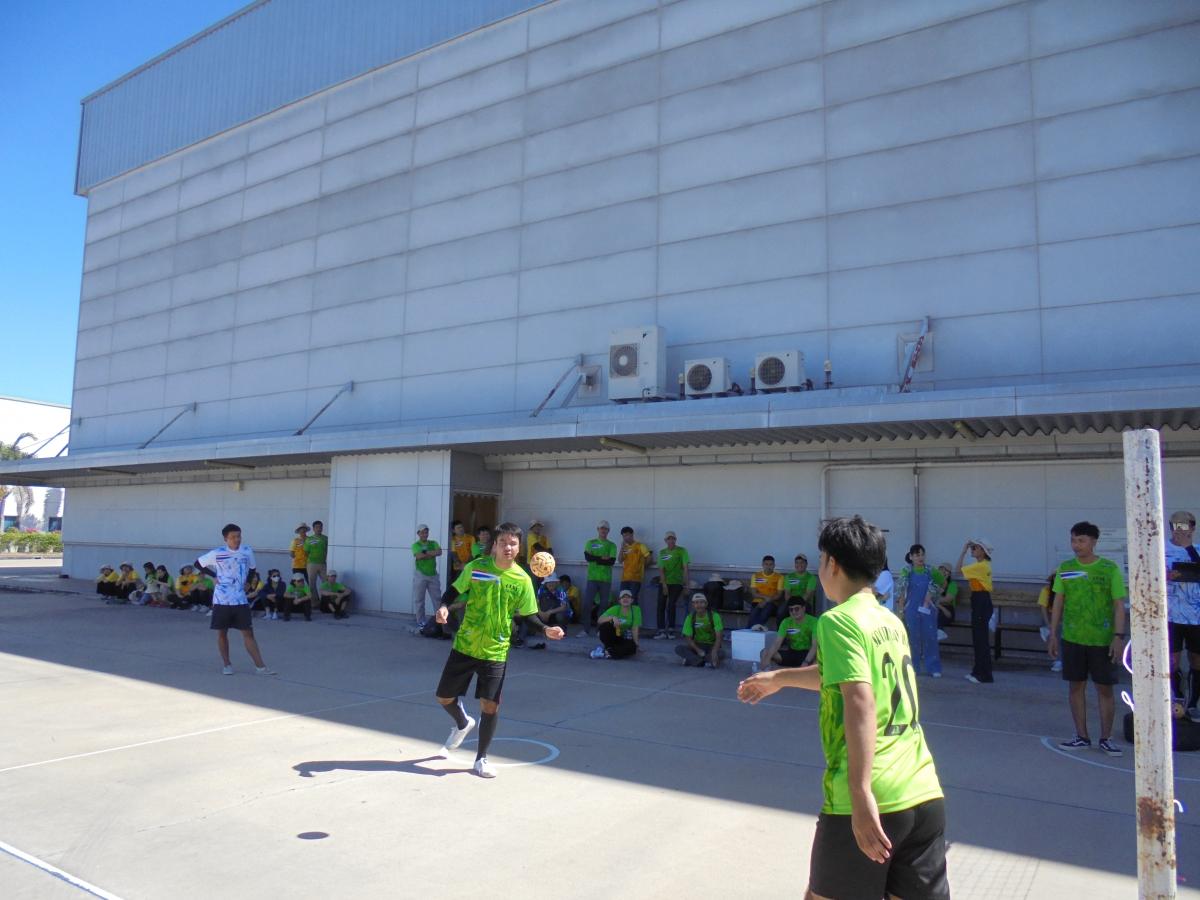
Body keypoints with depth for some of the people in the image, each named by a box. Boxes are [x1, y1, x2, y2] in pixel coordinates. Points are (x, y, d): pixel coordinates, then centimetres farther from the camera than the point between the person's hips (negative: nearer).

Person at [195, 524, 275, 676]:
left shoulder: (247, 552, 1)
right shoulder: (217, 554, -6)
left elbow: (252, 569, 19)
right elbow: (198, 563, 7)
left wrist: (247, 583, 5)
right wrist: (214, 576, -2)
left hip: (241, 600, 1)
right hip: (221, 600, -1)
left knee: (248, 633, 0)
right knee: (222, 633, 6)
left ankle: (260, 667, -2)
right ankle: (227, 665, 22)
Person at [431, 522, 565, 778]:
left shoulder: (522, 580, -7)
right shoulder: (476, 567, -8)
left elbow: (528, 615, 1)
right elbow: (455, 589, 4)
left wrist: (546, 629, -16)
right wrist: (444, 607, -16)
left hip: (495, 652, -1)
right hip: (464, 645, 1)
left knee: (490, 706, -3)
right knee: (443, 697, 9)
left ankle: (481, 759, 19)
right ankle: (463, 724, 43)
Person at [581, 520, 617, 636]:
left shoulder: (611, 545, 8)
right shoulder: (590, 543, 9)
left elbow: (612, 561, -6)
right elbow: (588, 557, -7)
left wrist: (596, 559, -9)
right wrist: (602, 558, -11)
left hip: (606, 579, 0)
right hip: (592, 578, 0)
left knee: (604, 604, 3)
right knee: (587, 603, -5)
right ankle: (586, 630, -1)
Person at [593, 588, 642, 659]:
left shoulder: (636, 610, -8)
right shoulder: (615, 609, -7)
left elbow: (635, 629, -10)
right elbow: (599, 621, -18)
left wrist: (636, 644, -17)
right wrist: (612, 617, -33)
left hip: (625, 639, 0)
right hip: (613, 637, 0)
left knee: (632, 647, -35)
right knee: (605, 625, -29)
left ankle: (606, 653, -30)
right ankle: (608, 647, -14)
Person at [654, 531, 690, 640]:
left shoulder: (682, 551, -2)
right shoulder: (662, 552, 7)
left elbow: (685, 568, -6)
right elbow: (661, 569, 2)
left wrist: (686, 584, -11)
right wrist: (664, 584, -8)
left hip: (676, 583, -3)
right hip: (664, 583, 3)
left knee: (671, 606, -8)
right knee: (661, 606, -4)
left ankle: (671, 630, 3)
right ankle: (661, 631, -1)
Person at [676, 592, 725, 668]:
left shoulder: (714, 616, -13)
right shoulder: (690, 617, -8)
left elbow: (719, 637, -19)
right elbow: (688, 638, -9)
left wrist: (714, 651, -36)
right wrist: (698, 650, -25)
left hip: (711, 645, -2)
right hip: (697, 645, 2)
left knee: (721, 654, -34)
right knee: (679, 649, -24)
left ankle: (692, 660, -23)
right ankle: (708, 660, -29)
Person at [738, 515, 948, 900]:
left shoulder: (838, 620, -8)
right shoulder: (891, 621, 16)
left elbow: (860, 702, -22)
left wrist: (861, 795, -26)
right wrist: (778, 678, 45)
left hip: (871, 802, -7)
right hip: (925, 796, 7)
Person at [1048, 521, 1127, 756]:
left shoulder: (1110, 569, -4)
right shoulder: (1065, 569, 4)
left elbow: (1119, 605, -4)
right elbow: (1058, 602, 8)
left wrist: (1119, 636, -10)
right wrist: (1053, 634, 6)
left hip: (1102, 640, -2)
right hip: (1072, 638, 3)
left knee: (1105, 688, 5)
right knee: (1076, 686, 8)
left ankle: (1106, 739, 20)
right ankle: (1082, 737, 20)